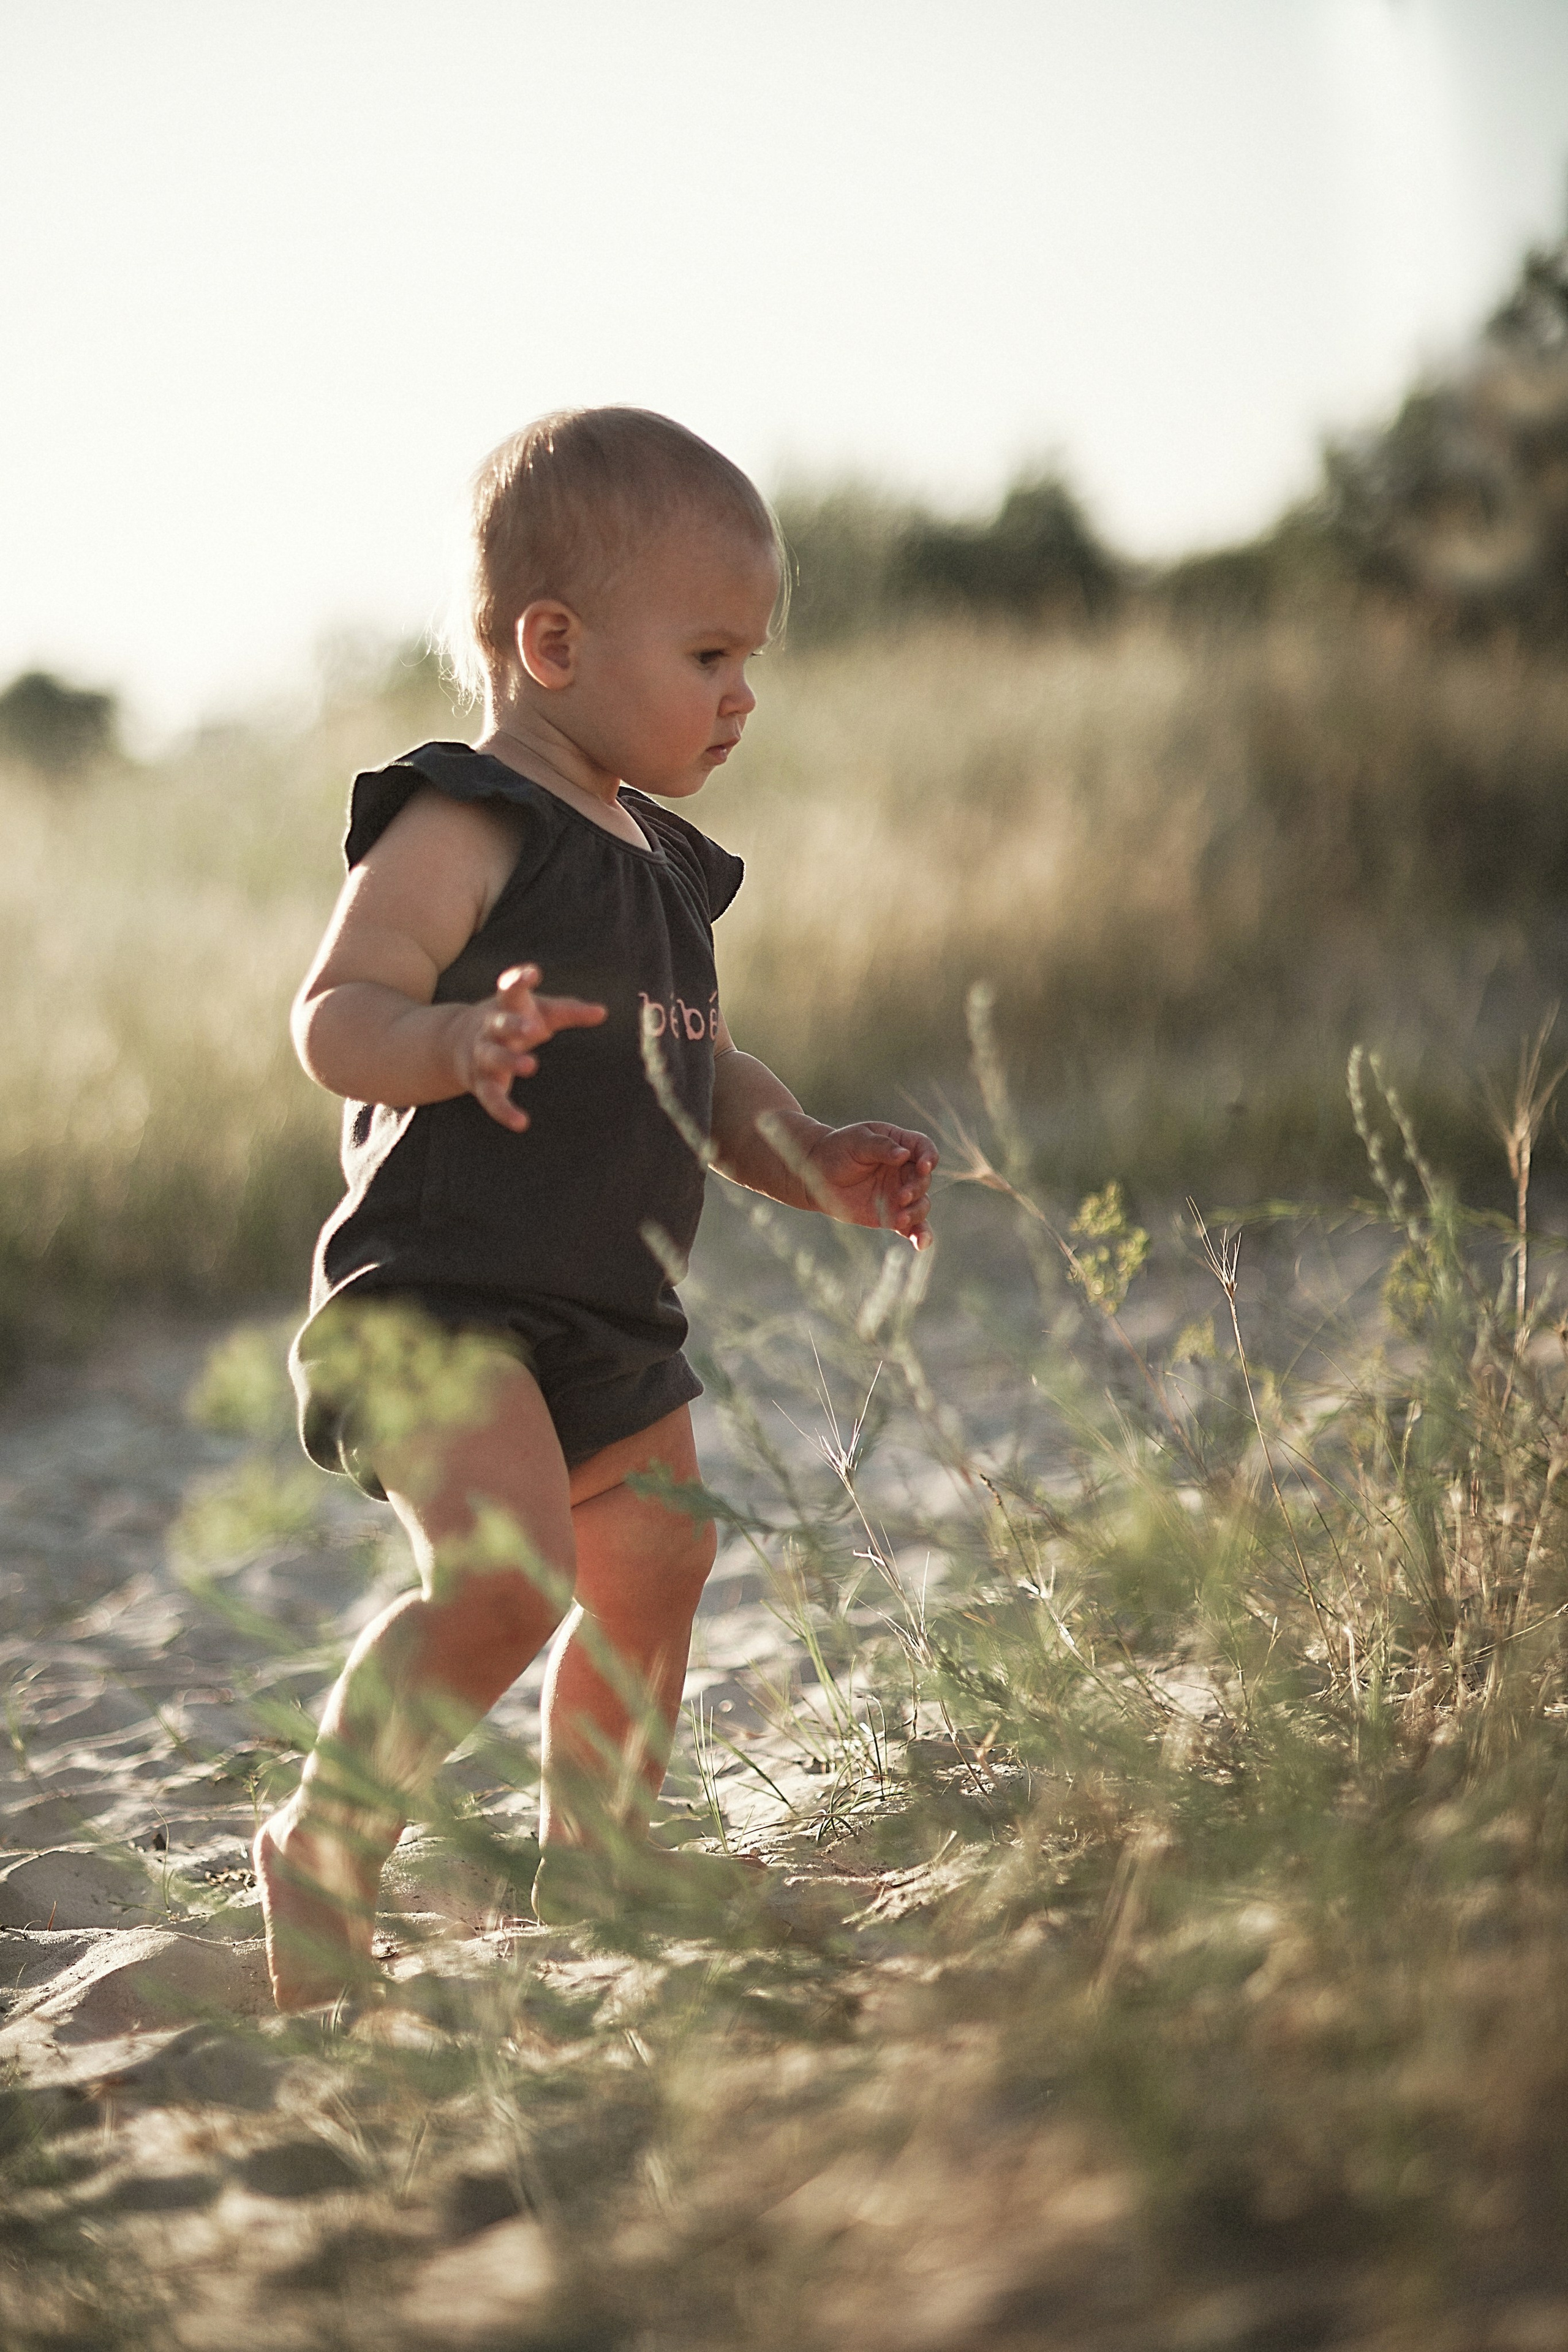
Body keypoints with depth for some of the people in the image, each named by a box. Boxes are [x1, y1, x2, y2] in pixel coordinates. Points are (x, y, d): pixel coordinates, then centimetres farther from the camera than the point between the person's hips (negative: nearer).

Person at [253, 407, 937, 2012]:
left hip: (612, 1327, 10)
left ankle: (593, 1863, 42)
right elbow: (332, 1018, -21)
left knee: (652, 1580, 20)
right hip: (436, 1297, -10)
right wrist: (453, 1042, -41)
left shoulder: (656, 861, 17)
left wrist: (815, 1160, 10)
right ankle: (324, 1849, -6)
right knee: (508, 1577, -25)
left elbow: (697, 1073, 26)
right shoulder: (459, 827, -12)